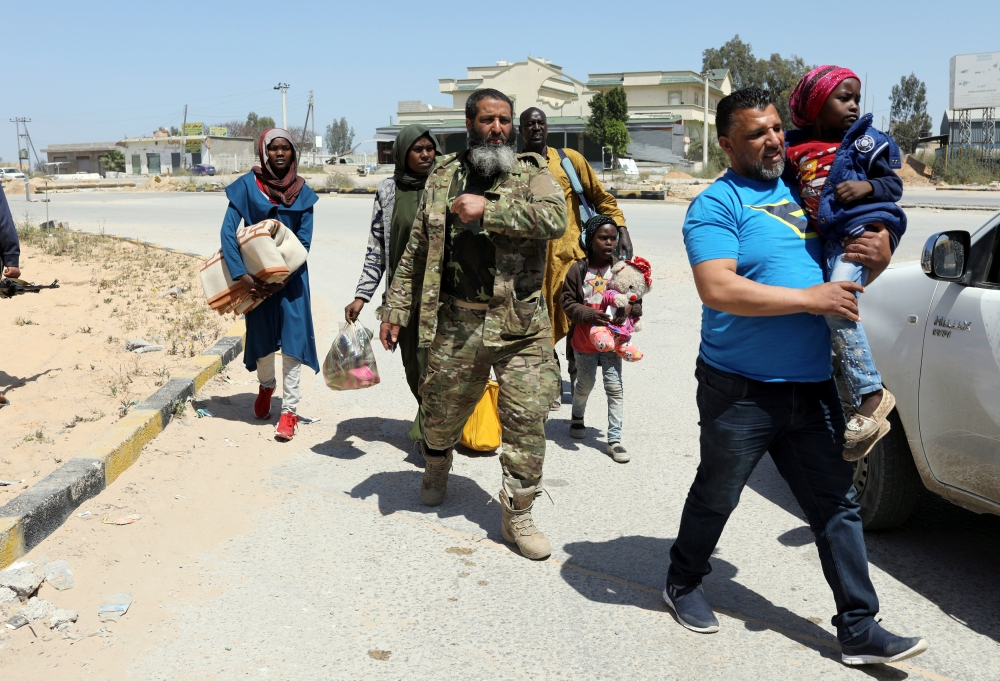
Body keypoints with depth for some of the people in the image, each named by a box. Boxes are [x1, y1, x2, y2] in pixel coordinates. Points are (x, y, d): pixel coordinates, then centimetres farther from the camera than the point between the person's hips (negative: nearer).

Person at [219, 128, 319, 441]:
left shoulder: (302, 193, -2)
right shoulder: (247, 186, -7)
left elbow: (304, 241, -5)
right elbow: (228, 232, -11)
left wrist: (282, 280, -16)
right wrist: (242, 276, -21)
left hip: (291, 275, 0)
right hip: (257, 274, 0)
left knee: (292, 338, -6)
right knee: (261, 336, 12)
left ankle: (289, 409, 0)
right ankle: (266, 385, 41)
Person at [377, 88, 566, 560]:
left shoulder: (532, 173, 2)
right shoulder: (443, 177, 8)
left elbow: (555, 218, -20)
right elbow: (416, 251, 11)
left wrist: (488, 209, -22)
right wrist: (395, 308, 8)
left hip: (522, 326, -1)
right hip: (457, 323, 2)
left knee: (527, 421, -2)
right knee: (442, 412, 15)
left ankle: (517, 513, 15)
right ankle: (436, 466, 48)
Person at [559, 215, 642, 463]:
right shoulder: (578, 270, -11)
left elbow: (636, 300, -2)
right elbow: (567, 302, -9)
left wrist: (631, 310, -25)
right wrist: (590, 315, -24)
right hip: (584, 340, 0)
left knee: (614, 386, -2)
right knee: (585, 383, 18)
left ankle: (615, 439, 5)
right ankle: (577, 416, 49)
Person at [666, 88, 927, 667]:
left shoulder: (803, 191, 11)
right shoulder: (717, 205, -10)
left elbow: (844, 273, 20)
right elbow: (718, 290, -25)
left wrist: (878, 258, -3)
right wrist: (810, 298, -24)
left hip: (814, 387, 6)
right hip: (741, 393, -6)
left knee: (838, 505, 9)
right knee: (715, 498, 13)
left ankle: (859, 629, 20)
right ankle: (684, 584, 37)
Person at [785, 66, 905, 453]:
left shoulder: (865, 141, 5)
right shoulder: (795, 150, 14)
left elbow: (894, 185, 4)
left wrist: (867, 186, -14)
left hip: (862, 230, -6)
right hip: (828, 242, 6)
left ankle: (871, 395, -22)